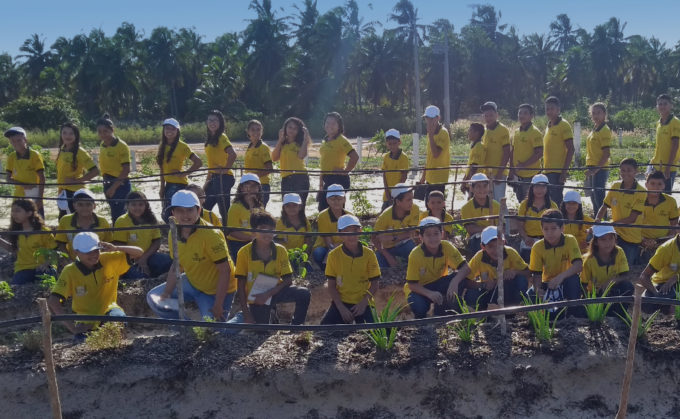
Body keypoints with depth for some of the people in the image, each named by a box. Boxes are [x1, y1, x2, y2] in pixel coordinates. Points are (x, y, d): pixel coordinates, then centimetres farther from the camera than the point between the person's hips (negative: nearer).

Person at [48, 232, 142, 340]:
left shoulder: (109, 260, -8)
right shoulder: (70, 272, -16)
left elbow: (138, 253, -7)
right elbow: (53, 301, -24)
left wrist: (115, 248, -25)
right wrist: (72, 327, -33)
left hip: (108, 309, 0)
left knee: (119, 318, -33)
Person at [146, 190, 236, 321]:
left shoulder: (211, 235, -28)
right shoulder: (173, 235, -6)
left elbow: (225, 271, -26)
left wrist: (218, 307, -25)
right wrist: (166, 294, -6)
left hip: (216, 290, -7)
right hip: (192, 282, 7)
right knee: (153, 298, 8)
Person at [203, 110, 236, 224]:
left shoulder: (221, 137, -11)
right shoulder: (210, 138, 16)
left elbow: (232, 155, -26)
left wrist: (225, 169, -18)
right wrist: (207, 181, 21)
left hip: (223, 178, -9)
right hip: (214, 178, 10)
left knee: (224, 211, -6)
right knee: (205, 209, 12)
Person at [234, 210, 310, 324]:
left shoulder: (280, 250, -10)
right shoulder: (244, 252, -15)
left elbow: (288, 280, -10)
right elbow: (241, 285, -11)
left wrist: (268, 294, -25)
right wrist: (246, 314, -14)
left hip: (275, 292, 1)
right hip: (256, 299, -1)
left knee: (304, 294, -22)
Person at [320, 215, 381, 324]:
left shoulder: (368, 254, -2)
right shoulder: (334, 255, -3)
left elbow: (374, 285, 1)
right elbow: (331, 286, -1)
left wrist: (363, 303, -15)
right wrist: (341, 308, -13)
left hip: (363, 303, 0)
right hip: (341, 302, 0)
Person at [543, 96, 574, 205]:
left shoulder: (564, 125, -7)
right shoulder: (549, 126, 17)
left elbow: (570, 149, -12)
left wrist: (565, 171, -18)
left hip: (558, 171, -8)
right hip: (548, 171, 8)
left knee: (555, 200, -11)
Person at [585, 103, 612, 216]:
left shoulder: (605, 130, -12)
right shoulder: (594, 129, 15)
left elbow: (606, 153, -18)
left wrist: (596, 169, -23)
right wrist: (590, 168, 16)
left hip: (600, 169, -9)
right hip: (593, 169, 9)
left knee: (599, 197, -9)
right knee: (594, 197, 16)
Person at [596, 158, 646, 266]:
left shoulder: (641, 192, -14)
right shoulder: (615, 186, 0)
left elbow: (632, 218, -18)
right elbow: (604, 206, 5)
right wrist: (597, 220, -15)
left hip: (632, 237, -4)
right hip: (617, 233, 4)